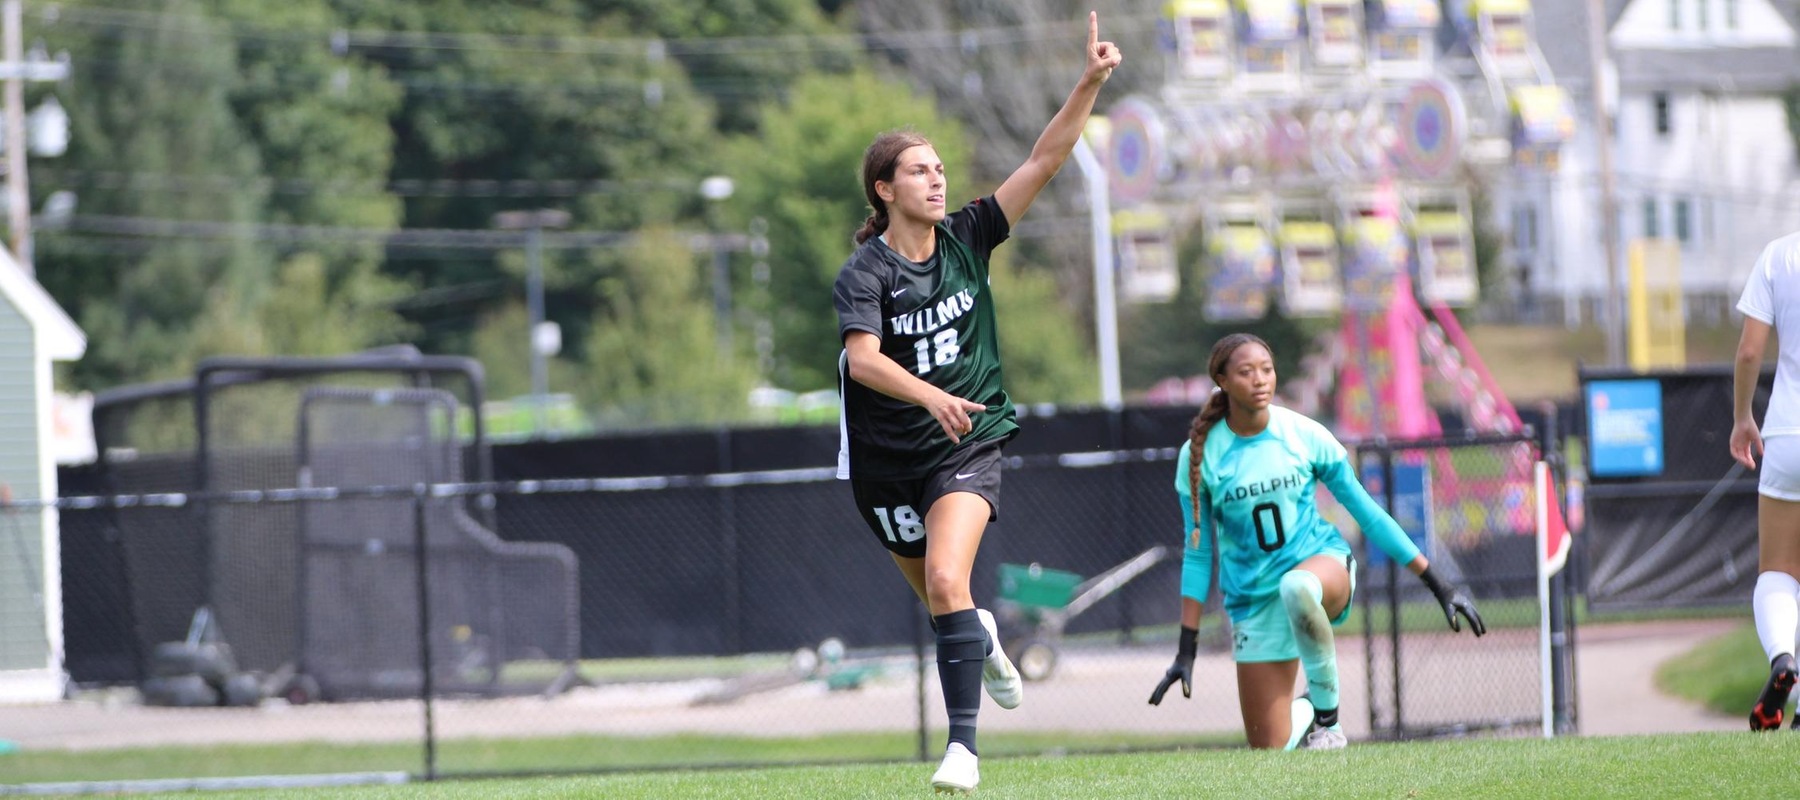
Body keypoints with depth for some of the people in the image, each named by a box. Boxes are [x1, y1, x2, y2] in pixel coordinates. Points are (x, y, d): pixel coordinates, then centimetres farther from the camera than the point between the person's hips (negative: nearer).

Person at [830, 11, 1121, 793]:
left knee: (946, 580, -22)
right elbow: (863, 357, -30)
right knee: (934, 595, 16)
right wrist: (932, 396, -47)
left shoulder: (966, 239, -3)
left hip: (969, 444, 0)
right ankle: (981, 641, 53)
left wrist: (1090, 83, -17)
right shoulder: (863, 274, -14)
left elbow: (1044, 160, -6)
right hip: (888, 456, 0)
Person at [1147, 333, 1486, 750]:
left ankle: (1327, 711, -20)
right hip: (1253, 600, 1)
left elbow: (1365, 511, 2)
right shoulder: (1201, 455, -7)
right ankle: (1306, 713, 33)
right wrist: (1186, 650, -2)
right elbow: (1198, 553, 1)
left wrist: (1438, 586, 2)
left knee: (1297, 586, -41)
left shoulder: (1304, 435, -6)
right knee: (1270, 749, -5)